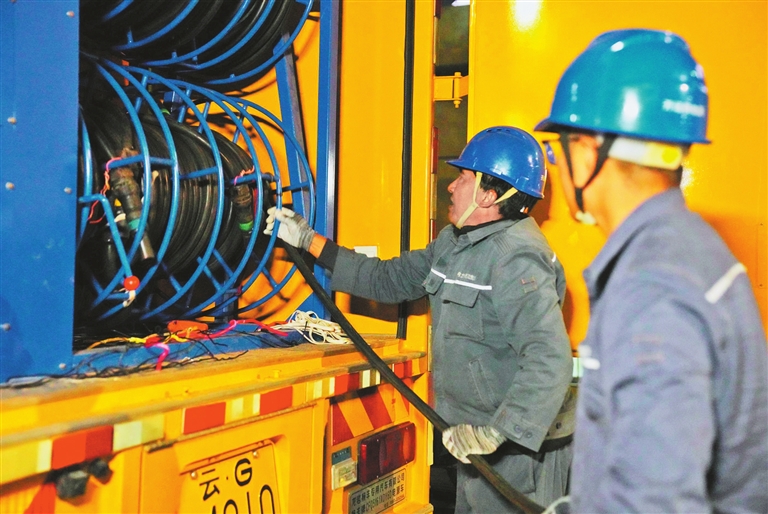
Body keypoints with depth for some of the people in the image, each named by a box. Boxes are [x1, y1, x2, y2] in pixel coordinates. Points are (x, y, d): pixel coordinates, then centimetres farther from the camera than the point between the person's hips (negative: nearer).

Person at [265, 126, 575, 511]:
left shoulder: (517, 261, -24)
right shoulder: (455, 241, 8)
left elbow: (549, 360, -33)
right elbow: (389, 280, 16)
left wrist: (496, 433, -36)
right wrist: (308, 240, 14)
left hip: (517, 446, -9)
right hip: (477, 436, 9)